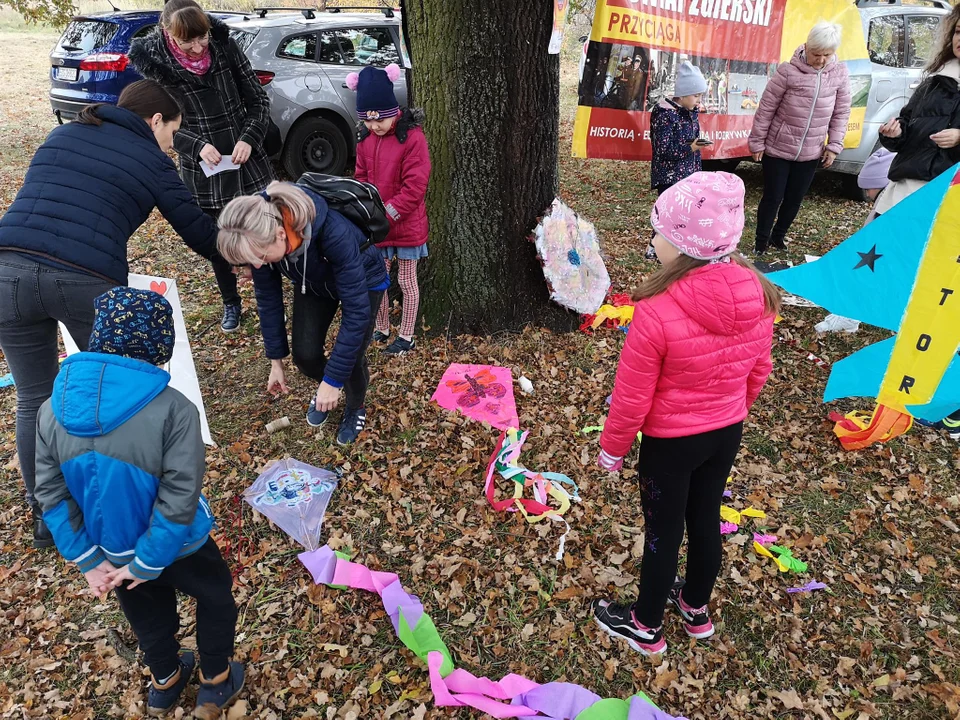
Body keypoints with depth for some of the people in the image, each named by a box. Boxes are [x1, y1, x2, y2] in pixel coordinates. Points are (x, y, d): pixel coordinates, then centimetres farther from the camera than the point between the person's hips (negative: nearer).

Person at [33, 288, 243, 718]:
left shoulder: (53, 410, -17)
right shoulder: (173, 410, -31)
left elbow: (51, 495, -10)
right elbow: (178, 500, -29)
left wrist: (87, 560, -2)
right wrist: (148, 563, -15)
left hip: (111, 553, 5)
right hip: (174, 547, -4)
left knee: (147, 615, 30)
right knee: (216, 598, 25)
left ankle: (165, 683, 55)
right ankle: (216, 684, 43)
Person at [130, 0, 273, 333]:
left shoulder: (225, 45, -9)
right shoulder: (153, 60, -11)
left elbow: (258, 99, -2)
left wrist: (249, 138, -18)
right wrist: (197, 145, -23)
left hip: (247, 159, 0)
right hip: (201, 169, 0)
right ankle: (231, 303, 31)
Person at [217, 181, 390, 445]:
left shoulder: (334, 234, -44)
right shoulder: (261, 233, -29)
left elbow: (357, 311, -38)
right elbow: (267, 296, -12)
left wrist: (333, 379, -33)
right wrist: (275, 361, -7)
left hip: (363, 282, -4)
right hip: (313, 282, 4)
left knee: (351, 357, -10)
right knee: (304, 354, -6)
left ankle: (356, 408, 24)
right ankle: (325, 391, 30)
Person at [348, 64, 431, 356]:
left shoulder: (412, 138, -17)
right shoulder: (366, 138, 3)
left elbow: (414, 187, -20)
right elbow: (361, 177, 9)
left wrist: (387, 215, -22)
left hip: (407, 226, -6)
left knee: (407, 281, 8)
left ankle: (406, 337, 21)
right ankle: (382, 329, 33)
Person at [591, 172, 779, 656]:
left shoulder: (657, 312, -31)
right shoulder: (758, 295, -12)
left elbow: (631, 398, -21)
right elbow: (759, 372, 3)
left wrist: (612, 448, -4)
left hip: (670, 441, -5)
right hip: (728, 433, 6)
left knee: (663, 532, 13)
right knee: (706, 519, 24)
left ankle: (646, 628, 37)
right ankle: (696, 610, 48)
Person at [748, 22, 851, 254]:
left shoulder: (840, 74, -1)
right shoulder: (788, 71, -14)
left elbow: (841, 113, 5)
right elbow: (766, 108, -8)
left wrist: (834, 145, 1)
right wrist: (757, 142, -6)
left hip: (810, 153, 4)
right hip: (777, 149, -4)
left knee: (794, 199, 12)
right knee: (773, 197, 1)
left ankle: (778, 237, 31)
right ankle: (761, 243, 16)